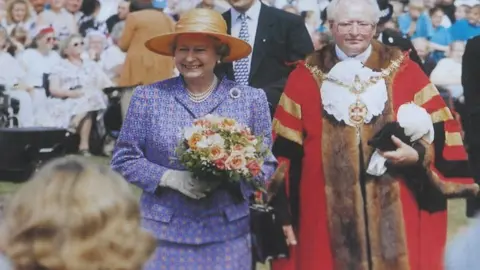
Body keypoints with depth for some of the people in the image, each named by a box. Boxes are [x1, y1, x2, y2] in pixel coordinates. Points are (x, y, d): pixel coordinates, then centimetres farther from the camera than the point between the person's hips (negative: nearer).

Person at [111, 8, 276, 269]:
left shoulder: (251, 99, 2)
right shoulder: (148, 96, 1)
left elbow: (265, 163, 5)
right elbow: (124, 159, 3)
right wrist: (170, 178, -13)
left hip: (227, 231, 0)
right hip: (164, 230, 0)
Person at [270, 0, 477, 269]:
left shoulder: (404, 71, 6)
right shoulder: (307, 77, 6)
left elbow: (439, 129, 6)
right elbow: (286, 148, 5)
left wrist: (418, 155, -14)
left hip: (396, 213, 0)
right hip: (327, 215, 0)